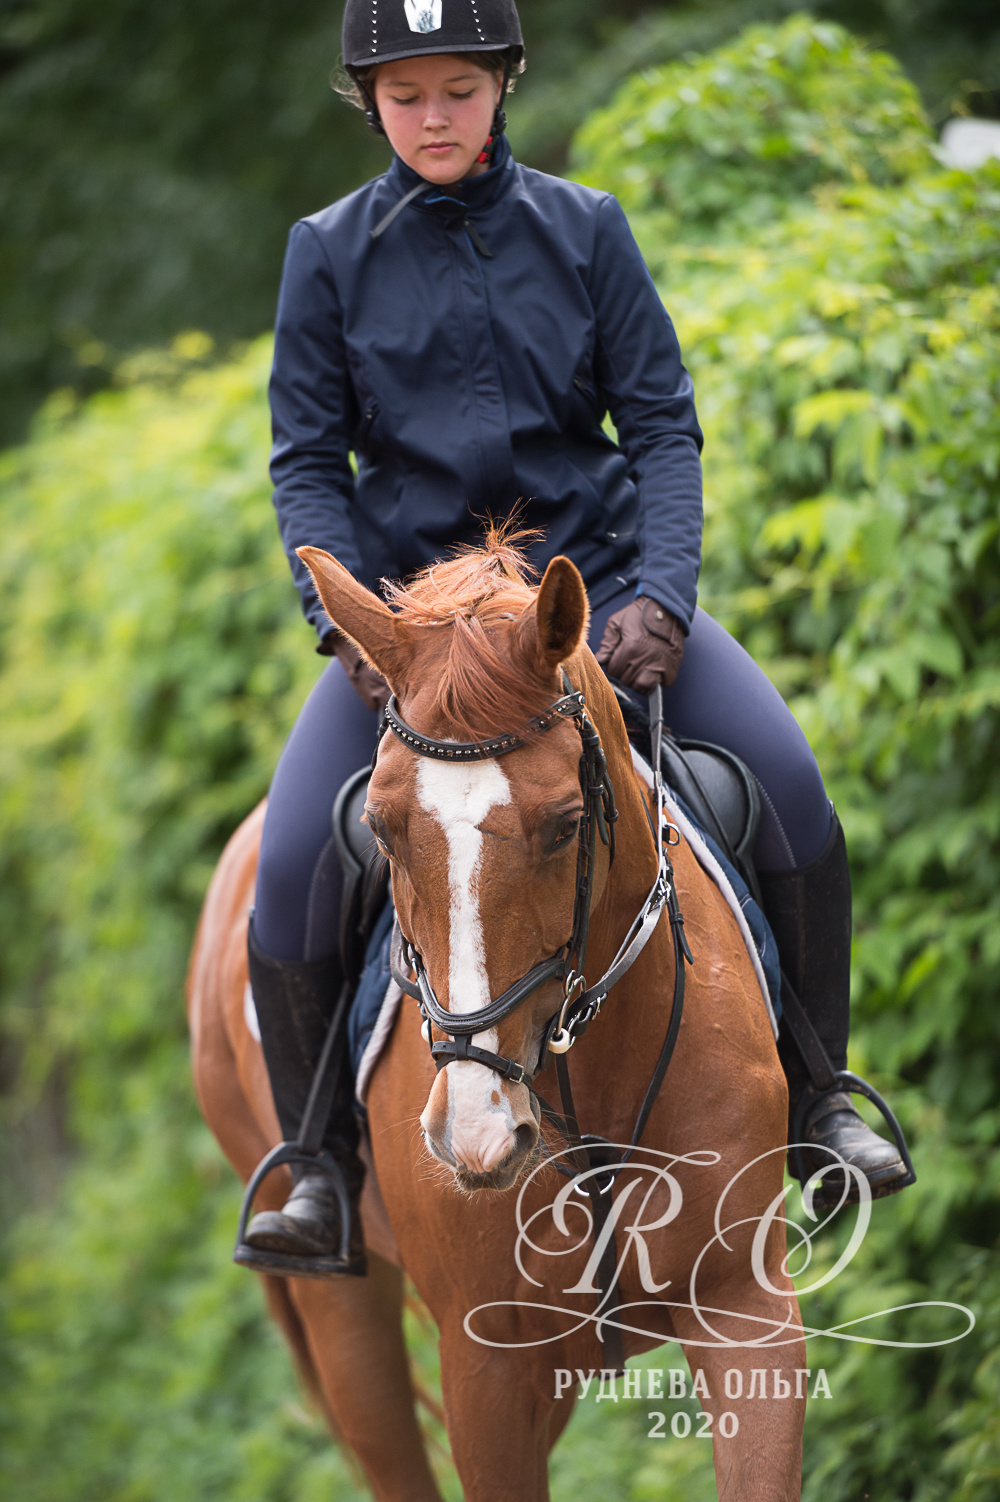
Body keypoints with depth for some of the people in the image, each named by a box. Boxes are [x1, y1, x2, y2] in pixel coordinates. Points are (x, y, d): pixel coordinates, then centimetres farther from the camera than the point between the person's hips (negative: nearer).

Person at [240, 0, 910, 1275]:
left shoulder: (583, 230, 1)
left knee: (785, 778, -17)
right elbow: (306, 458, 0)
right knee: (292, 865, -20)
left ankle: (812, 1090, 3)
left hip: (592, 570, 1)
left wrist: (660, 597, -16)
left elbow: (662, 424, 0)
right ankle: (325, 1156, 1)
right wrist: (346, 621, -16)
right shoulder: (331, 253, 0)